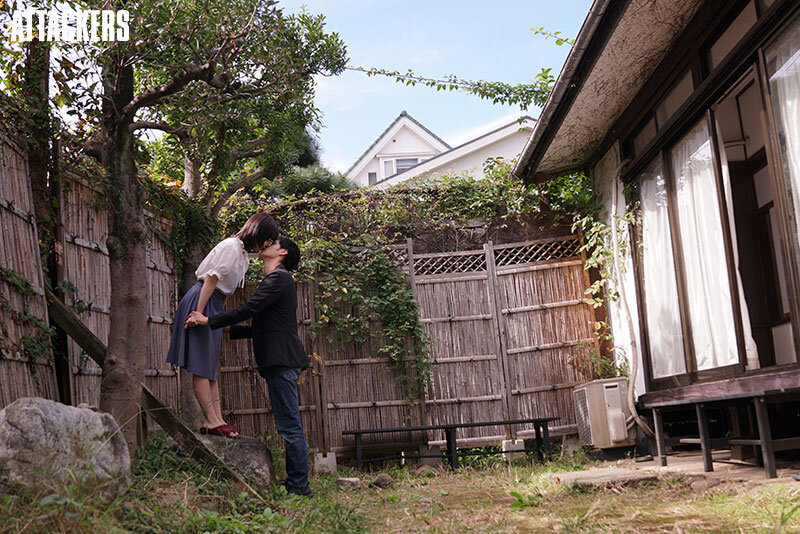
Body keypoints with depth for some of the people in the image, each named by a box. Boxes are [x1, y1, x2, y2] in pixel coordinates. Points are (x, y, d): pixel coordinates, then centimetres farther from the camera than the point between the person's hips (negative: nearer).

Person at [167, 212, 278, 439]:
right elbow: (211, 279, -17)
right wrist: (198, 315, -21)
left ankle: (215, 420, 7)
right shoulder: (231, 246, -11)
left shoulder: (243, 255, 18)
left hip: (214, 305, 10)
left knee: (210, 365, 7)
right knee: (201, 365, -7)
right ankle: (211, 420, -8)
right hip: (202, 301, -10)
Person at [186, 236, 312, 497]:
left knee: (289, 425, -9)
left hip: (282, 359, -10)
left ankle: (298, 485, -6)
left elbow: (250, 309, -17)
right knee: (289, 424, 10)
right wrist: (225, 330, 24)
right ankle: (296, 483, 14)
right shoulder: (274, 280, 25)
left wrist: (209, 320, -14)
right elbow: (258, 327, 26)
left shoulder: (279, 277, -6)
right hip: (279, 361, 10)